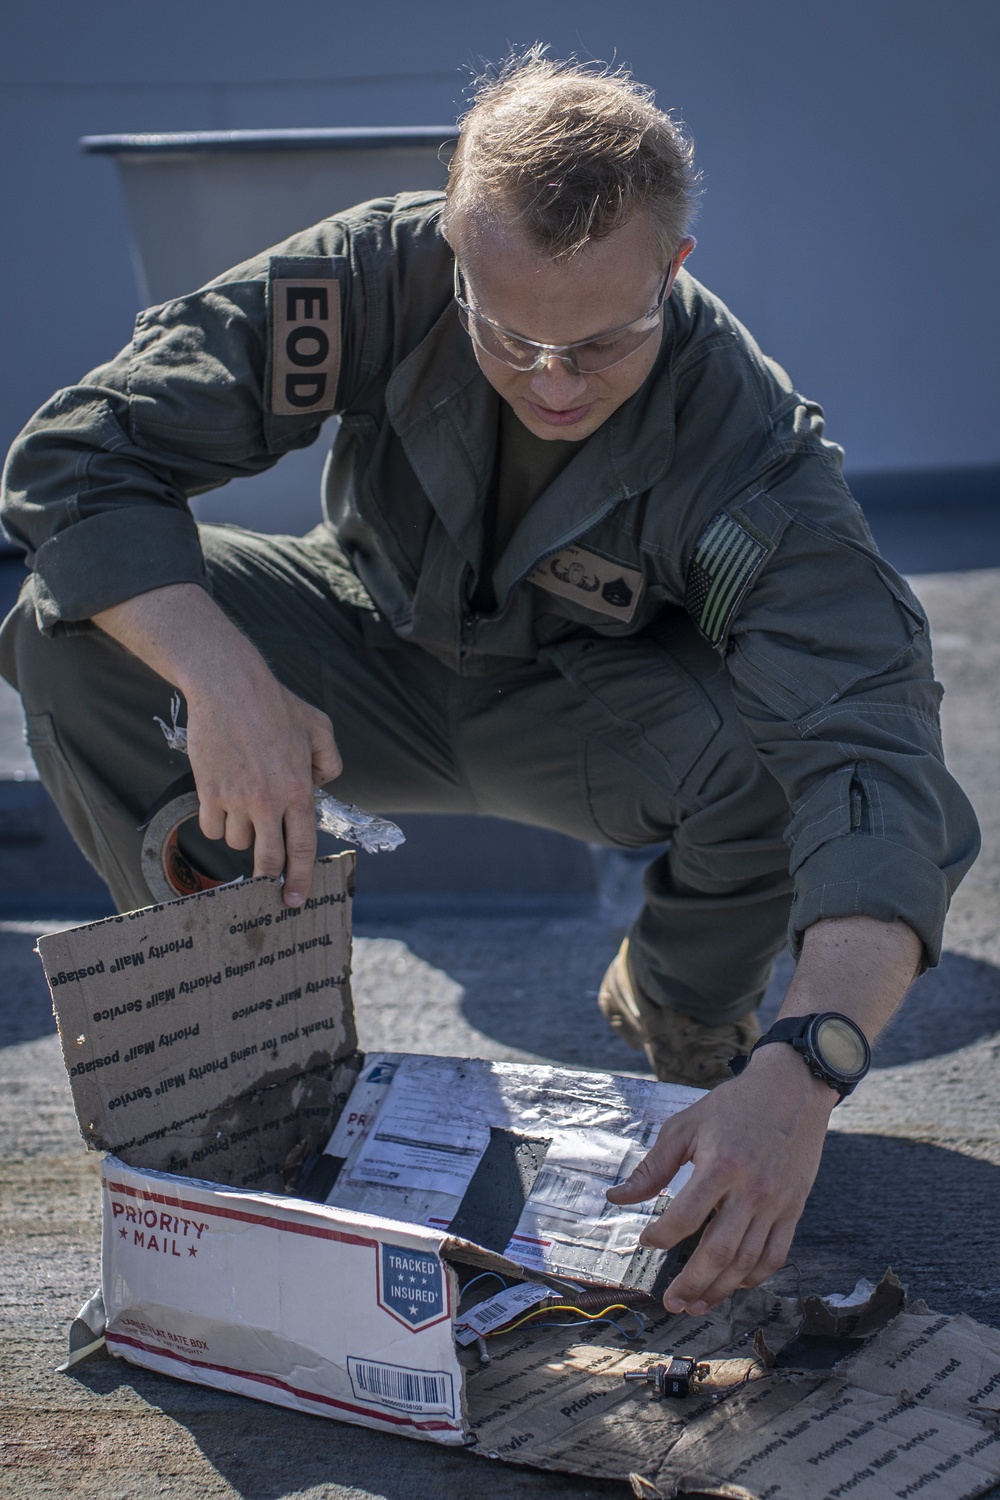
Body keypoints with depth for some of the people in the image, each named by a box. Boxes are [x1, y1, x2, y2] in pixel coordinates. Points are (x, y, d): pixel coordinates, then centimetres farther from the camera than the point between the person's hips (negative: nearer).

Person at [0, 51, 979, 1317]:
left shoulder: (752, 450, -32)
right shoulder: (382, 273, -28)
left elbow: (871, 751, -43)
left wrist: (804, 1073, -59)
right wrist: (221, 677, -45)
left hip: (594, 712, -1)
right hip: (375, 662, 2)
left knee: (796, 752, -35)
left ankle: (677, 1015, 0)